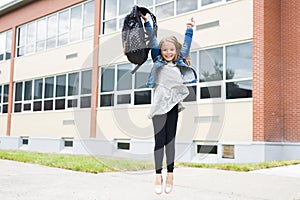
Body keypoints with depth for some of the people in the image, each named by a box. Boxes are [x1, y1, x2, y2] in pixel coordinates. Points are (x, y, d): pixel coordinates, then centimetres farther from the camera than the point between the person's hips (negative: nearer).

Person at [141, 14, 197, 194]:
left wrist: (189, 29, 14)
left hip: (173, 105, 2)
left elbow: (186, 46, 17)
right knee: (159, 139, -2)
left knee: (170, 140, 5)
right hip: (159, 104, -2)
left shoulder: (180, 64, 14)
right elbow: (153, 41, 8)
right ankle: (158, 176, 1)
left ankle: (170, 175, 10)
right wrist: (147, 23, 7)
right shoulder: (158, 62, 9)